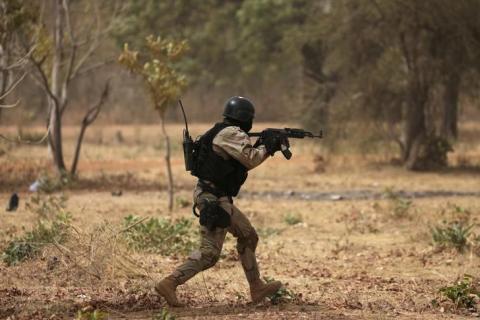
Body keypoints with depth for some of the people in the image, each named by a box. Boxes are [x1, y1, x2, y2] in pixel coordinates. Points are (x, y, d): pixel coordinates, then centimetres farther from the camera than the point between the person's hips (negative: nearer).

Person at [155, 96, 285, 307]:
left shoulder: (226, 134, 17)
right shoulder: (231, 134, -14)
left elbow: (244, 164, 25)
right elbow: (251, 158, -22)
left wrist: (265, 148, 17)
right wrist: (266, 147, -4)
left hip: (219, 199, 11)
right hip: (213, 199, -11)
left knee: (248, 236, 17)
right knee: (209, 252, -13)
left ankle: (257, 289, 23)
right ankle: (169, 284, -16)